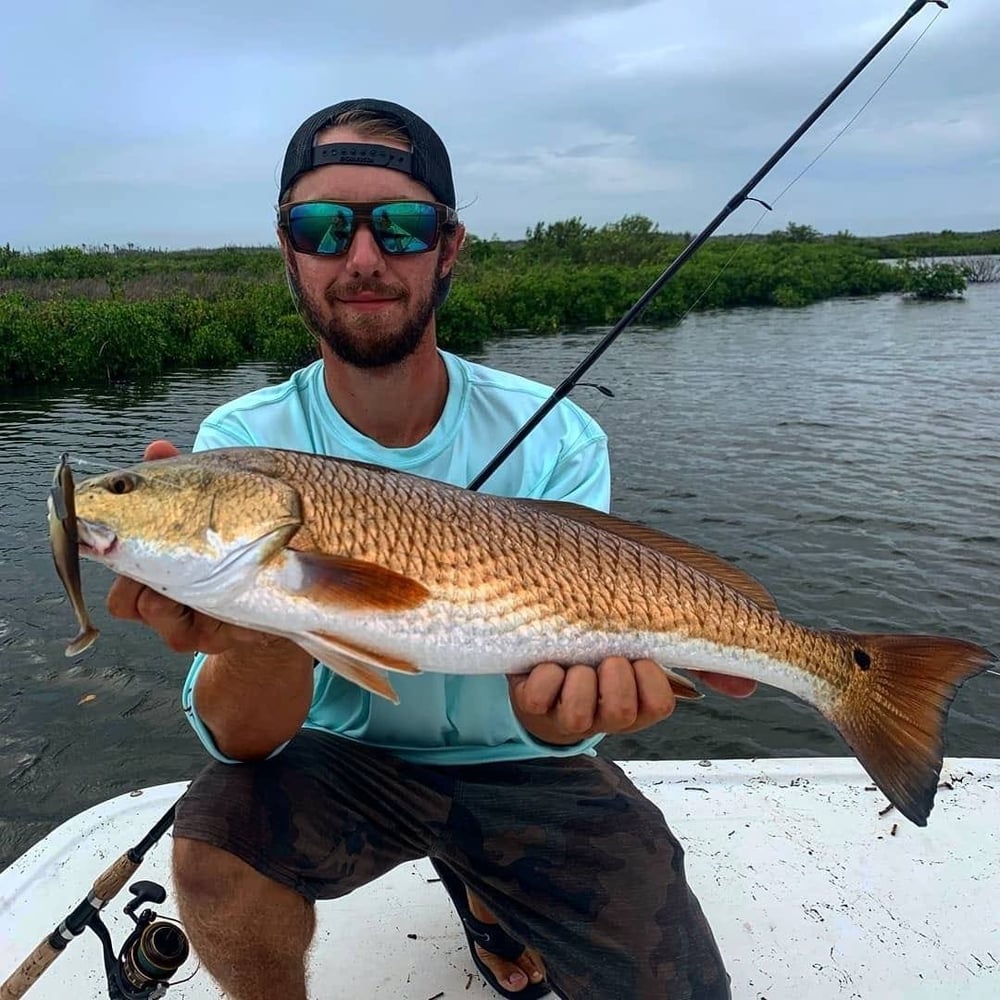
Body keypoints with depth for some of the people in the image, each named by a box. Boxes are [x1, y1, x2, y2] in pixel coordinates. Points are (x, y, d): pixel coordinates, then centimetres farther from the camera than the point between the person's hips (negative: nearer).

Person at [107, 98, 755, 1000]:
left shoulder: (555, 442, -17)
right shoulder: (243, 444, -16)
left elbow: (552, 714, -19)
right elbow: (246, 741, -22)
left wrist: (558, 697, -43)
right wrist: (260, 636, -45)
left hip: (521, 765, 1)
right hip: (348, 758, 0)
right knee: (215, 842, -28)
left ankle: (486, 891, 22)